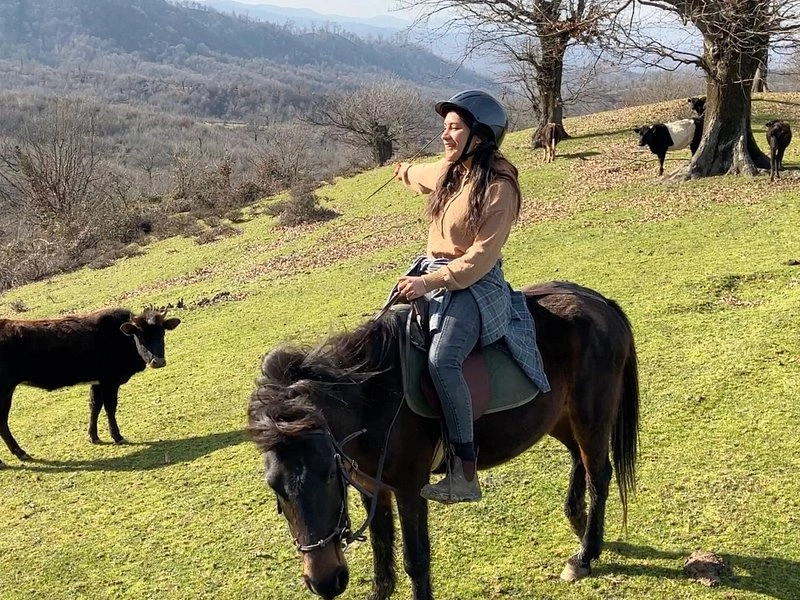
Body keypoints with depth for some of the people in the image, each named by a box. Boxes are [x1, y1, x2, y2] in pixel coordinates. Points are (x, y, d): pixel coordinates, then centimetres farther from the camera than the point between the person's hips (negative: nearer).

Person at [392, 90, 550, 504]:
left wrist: (431, 282, -22)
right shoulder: (449, 171, 9)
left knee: (441, 361, -30)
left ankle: (465, 474, -26)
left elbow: (481, 257, -19)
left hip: (474, 286, -9)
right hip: (431, 274, 9)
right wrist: (405, 172, 57)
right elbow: (423, 176, 36)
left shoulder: (498, 187, -15)